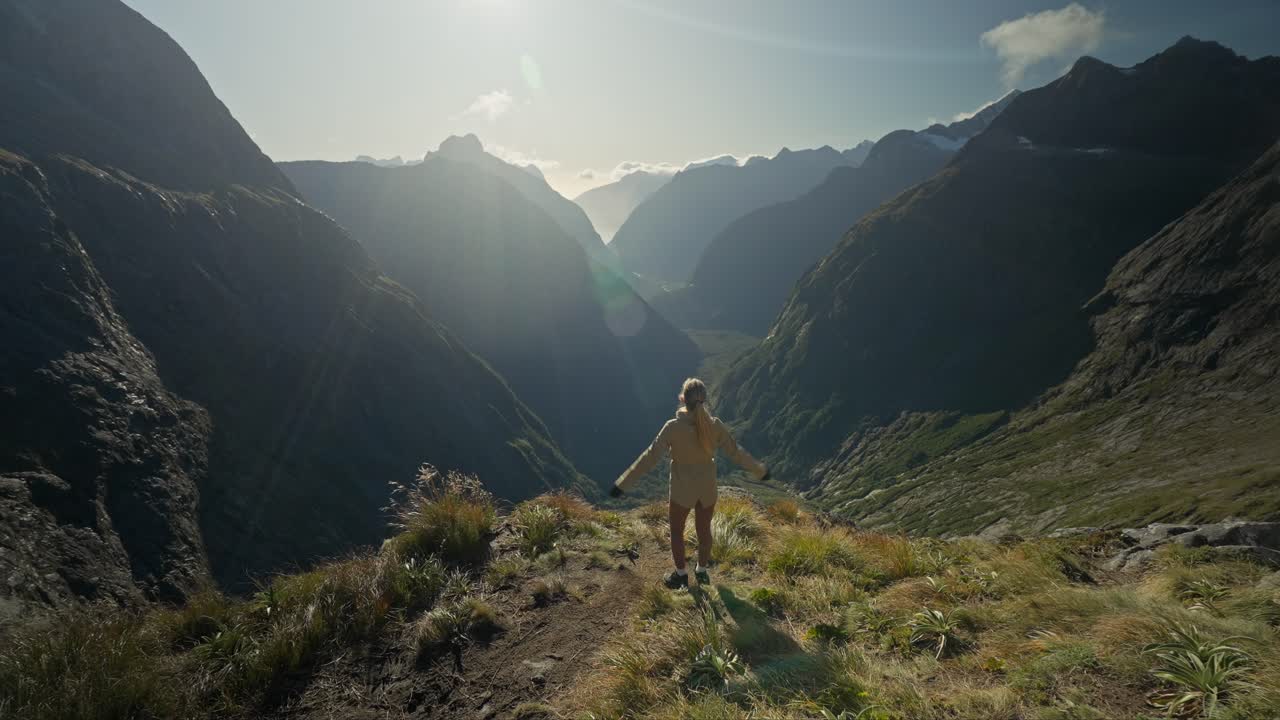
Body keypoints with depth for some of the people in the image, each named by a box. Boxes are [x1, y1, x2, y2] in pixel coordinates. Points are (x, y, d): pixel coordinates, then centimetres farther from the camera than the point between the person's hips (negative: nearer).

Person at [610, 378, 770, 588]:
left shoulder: (673, 427, -24)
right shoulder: (715, 425, -15)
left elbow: (650, 458, -22)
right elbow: (736, 452, -5)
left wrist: (623, 484, -15)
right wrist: (760, 471, 12)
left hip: (682, 491, -3)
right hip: (708, 490, 3)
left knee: (676, 531, 21)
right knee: (704, 529, 24)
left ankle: (681, 574, 35)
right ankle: (702, 571, 42)